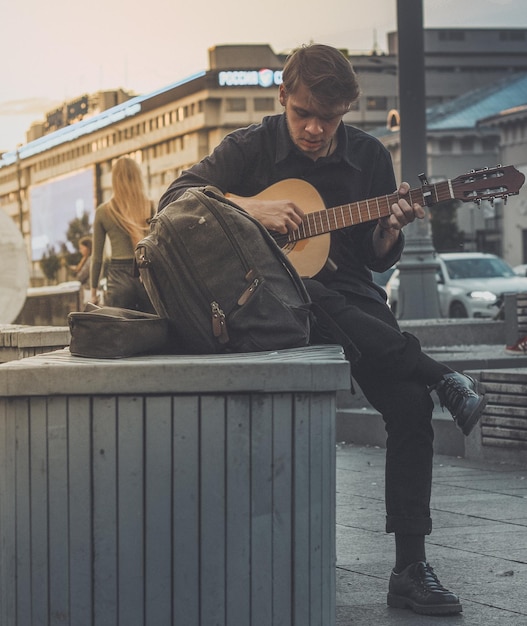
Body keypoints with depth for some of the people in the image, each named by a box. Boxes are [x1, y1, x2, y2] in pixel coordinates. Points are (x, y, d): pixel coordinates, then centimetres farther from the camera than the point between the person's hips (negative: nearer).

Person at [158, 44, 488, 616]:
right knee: (311, 300, -40)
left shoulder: (368, 156, 8)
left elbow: (376, 259, 12)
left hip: (348, 295, 2)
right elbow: (174, 198, -5)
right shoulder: (251, 148, 1)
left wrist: (390, 229, -11)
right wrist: (249, 207, -18)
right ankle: (439, 376, -29)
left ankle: (410, 570, -16)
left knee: (411, 407, -21)